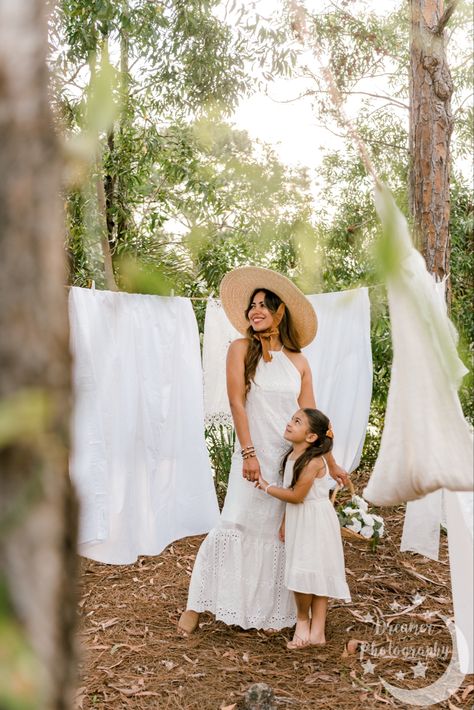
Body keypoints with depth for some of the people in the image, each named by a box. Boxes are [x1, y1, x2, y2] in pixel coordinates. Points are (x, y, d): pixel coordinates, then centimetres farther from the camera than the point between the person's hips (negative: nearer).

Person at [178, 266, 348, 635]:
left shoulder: (298, 362, 8)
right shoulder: (242, 348, 0)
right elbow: (237, 402, -6)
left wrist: (332, 464, 10)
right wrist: (248, 453, -13)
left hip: (293, 459, 3)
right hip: (256, 456, -3)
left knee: (280, 533, 7)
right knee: (235, 524, -8)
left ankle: (271, 612, 19)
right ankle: (196, 605, 4)